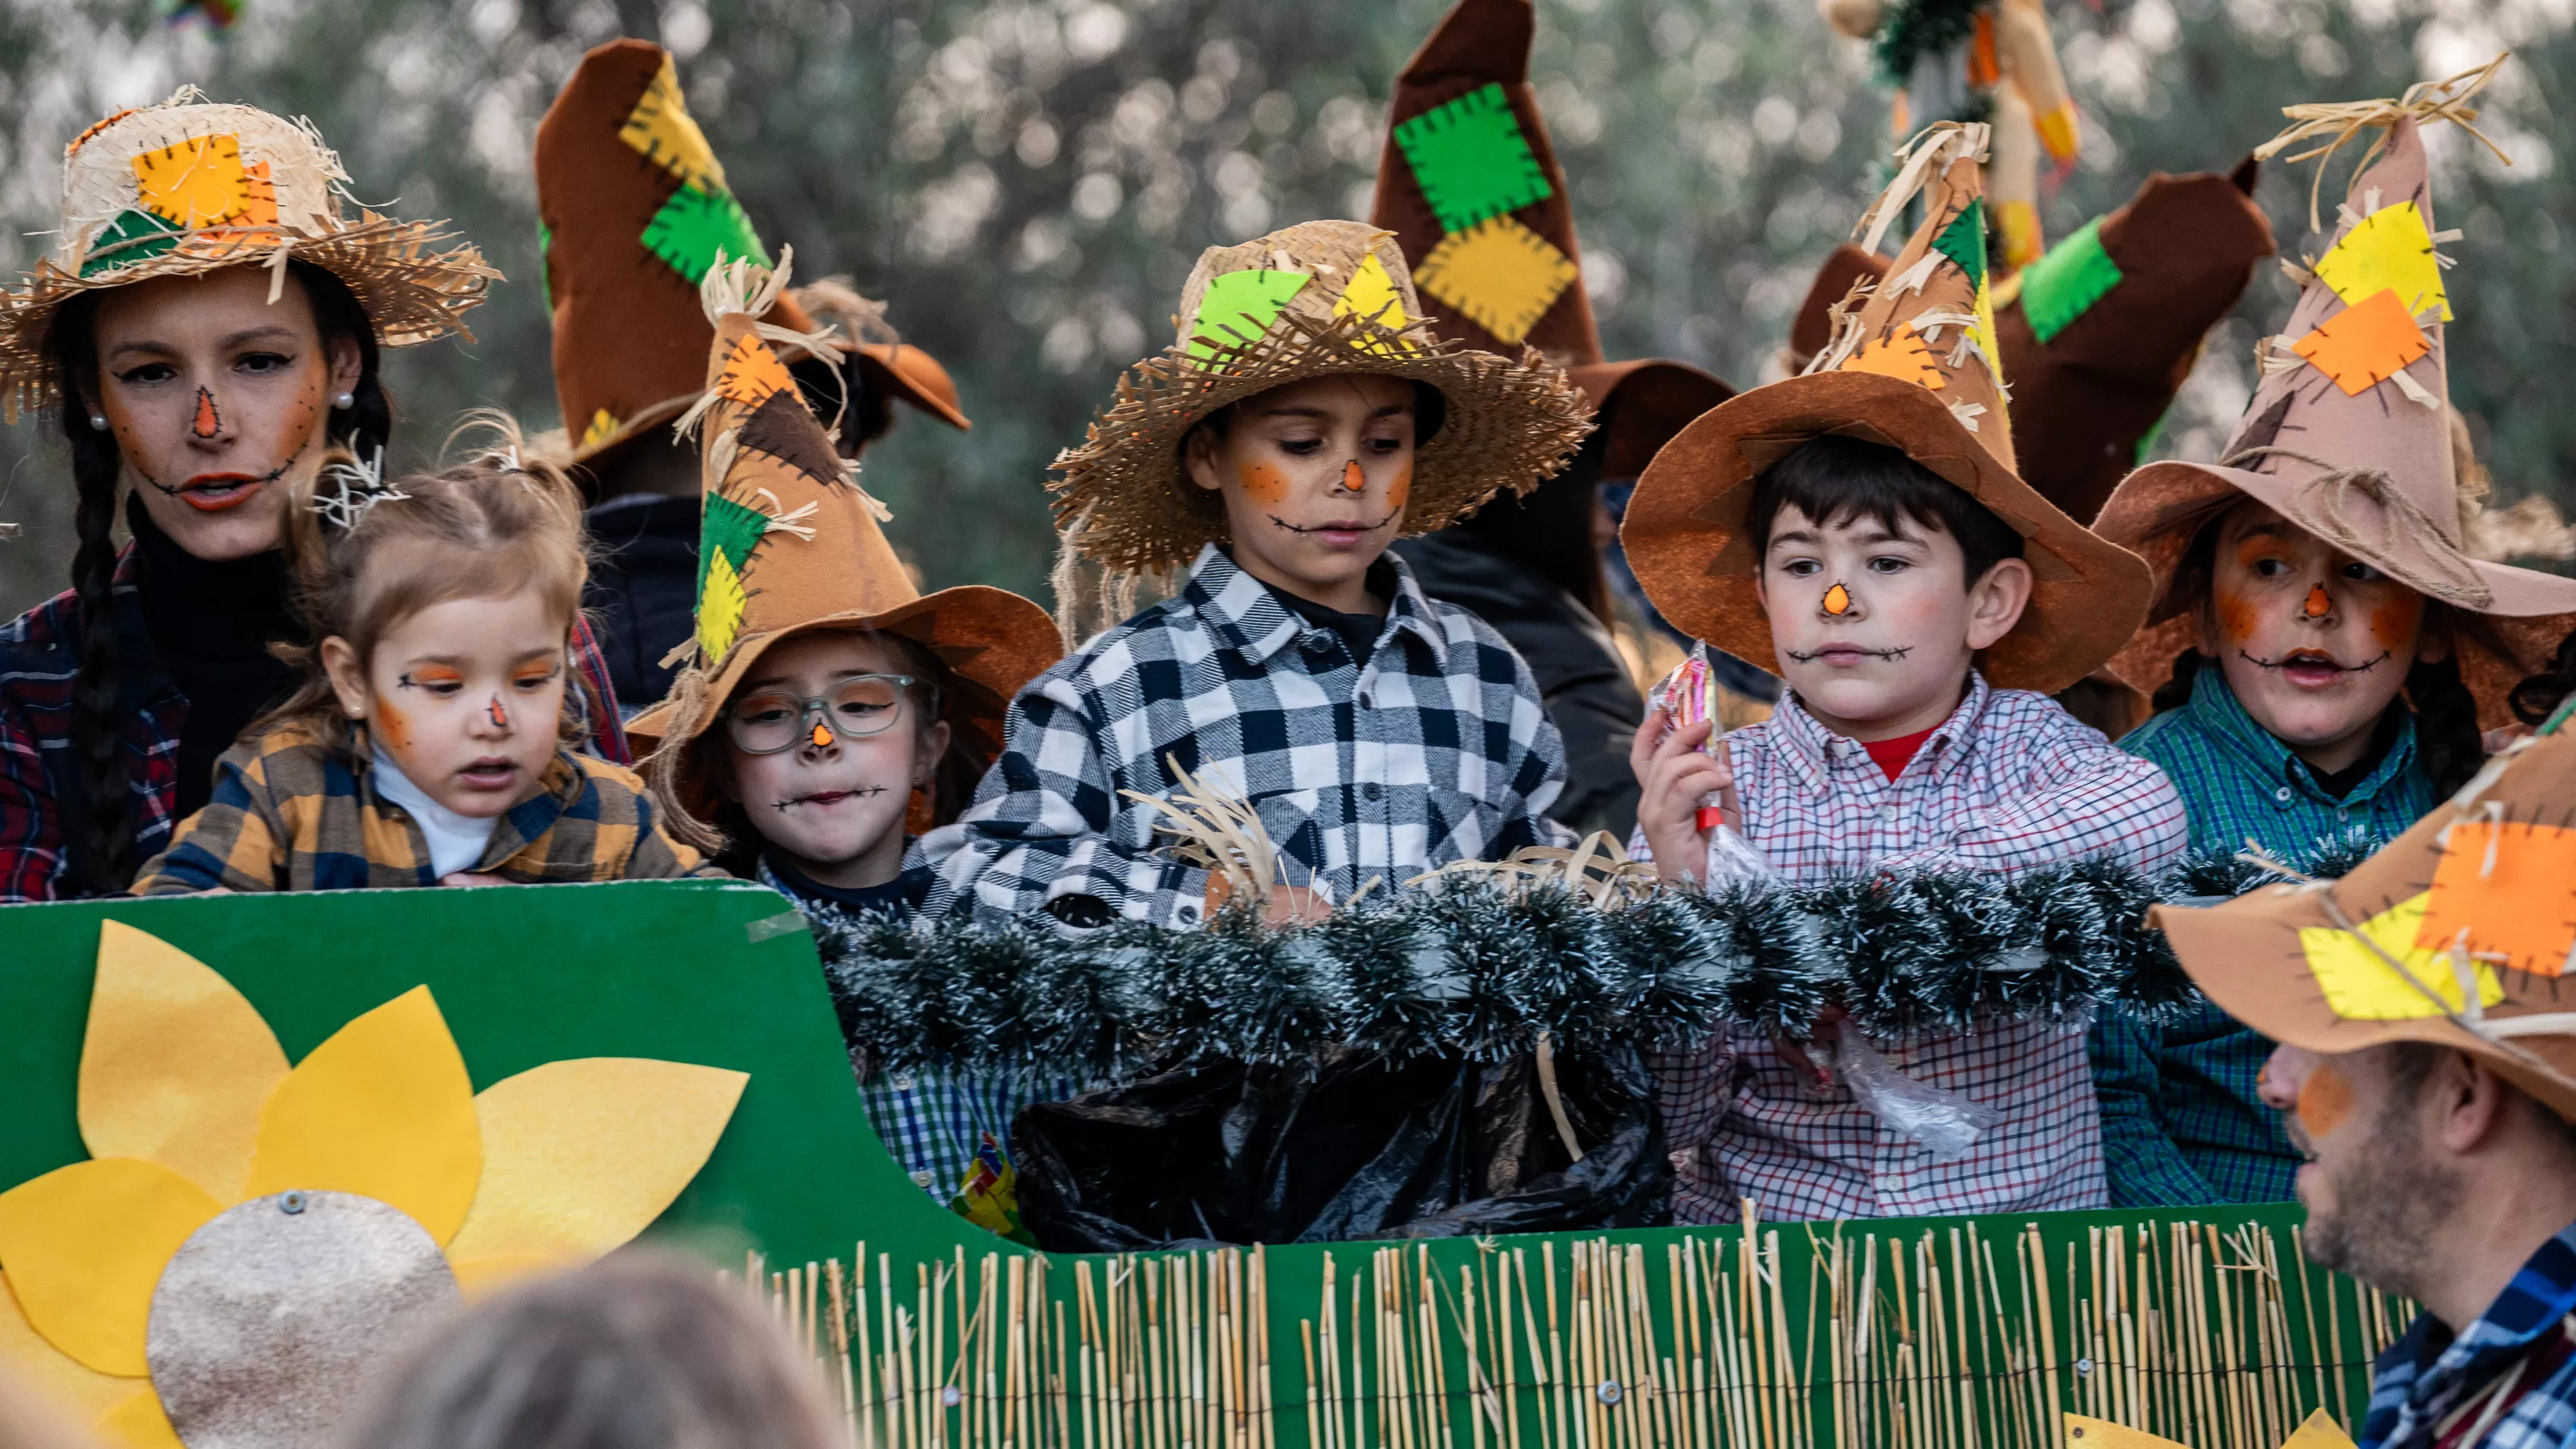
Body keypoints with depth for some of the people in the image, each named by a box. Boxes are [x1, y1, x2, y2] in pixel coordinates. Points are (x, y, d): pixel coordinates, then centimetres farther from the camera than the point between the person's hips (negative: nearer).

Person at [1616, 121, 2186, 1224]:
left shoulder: (2027, 748, 3)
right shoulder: (1714, 788, 2)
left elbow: (2145, 819, -21)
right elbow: (1670, 1118, 2)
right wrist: (1679, 896, -15)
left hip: (2025, 1227, -1)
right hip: (1764, 1244, 1)